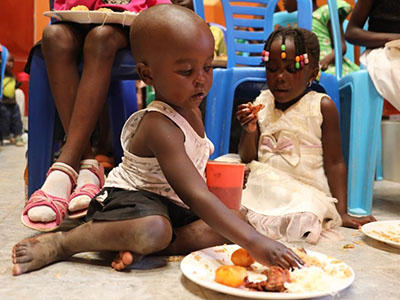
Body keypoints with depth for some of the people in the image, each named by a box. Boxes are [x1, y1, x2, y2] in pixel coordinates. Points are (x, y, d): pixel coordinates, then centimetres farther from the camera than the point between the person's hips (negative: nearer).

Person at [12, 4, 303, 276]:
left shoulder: (192, 110, 3)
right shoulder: (161, 127, -28)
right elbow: (195, 195, -38)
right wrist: (253, 242, -43)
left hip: (172, 205, 9)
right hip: (128, 197, -9)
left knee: (219, 230, -10)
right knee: (154, 229, -40)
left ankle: (141, 247, -22)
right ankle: (59, 243, -18)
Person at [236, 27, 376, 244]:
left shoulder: (322, 106, -4)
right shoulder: (261, 104, 5)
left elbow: (334, 163, -3)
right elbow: (247, 158, 8)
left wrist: (341, 212, -8)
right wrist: (249, 131, -13)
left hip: (307, 194, -2)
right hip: (264, 188, 3)